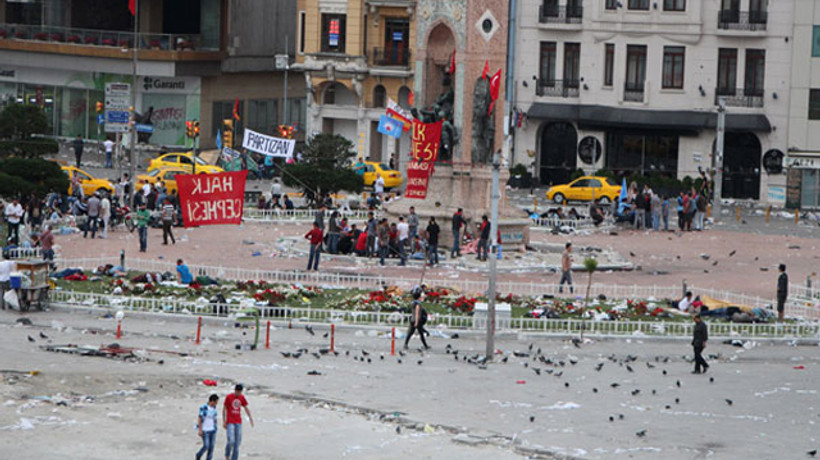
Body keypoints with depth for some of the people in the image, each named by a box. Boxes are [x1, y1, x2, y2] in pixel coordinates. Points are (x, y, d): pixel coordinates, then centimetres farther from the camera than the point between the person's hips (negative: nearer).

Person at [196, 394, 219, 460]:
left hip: (212, 429, 6)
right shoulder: (203, 407, -15)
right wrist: (200, 430, -15)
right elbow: (200, 419, -13)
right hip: (205, 430, -6)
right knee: (206, 446, -8)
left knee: (211, 446, 1)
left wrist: (215, 429, 14)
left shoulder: (214, 407, 4)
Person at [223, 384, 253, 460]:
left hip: (238, 422, 5)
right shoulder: (228, 397, -8)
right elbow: (224, 409, -4)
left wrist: (250, 418, 1)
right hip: (230, 422, -5)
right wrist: (224, 421, -7)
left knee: (237, 442, 3)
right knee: (231, 441, -15)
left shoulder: (242, 398, 6)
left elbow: (246, 408, 13)